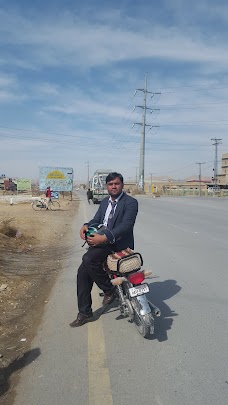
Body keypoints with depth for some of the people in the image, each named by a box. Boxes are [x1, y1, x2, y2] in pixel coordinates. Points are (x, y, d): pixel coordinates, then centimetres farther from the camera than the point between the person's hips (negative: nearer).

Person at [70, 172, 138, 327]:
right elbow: (96, 219, 15)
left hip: (119, 243, -7)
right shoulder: (105, 202, 19)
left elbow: (126, 225, -19)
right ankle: (84, 313, 9)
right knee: (83, 272, -5)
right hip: (101, 240, 8)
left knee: (88, 259, -29)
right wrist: (86, 226, -10)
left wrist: (105, 237, -31)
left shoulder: (131, 202, -7)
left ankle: (109, 288, -5)